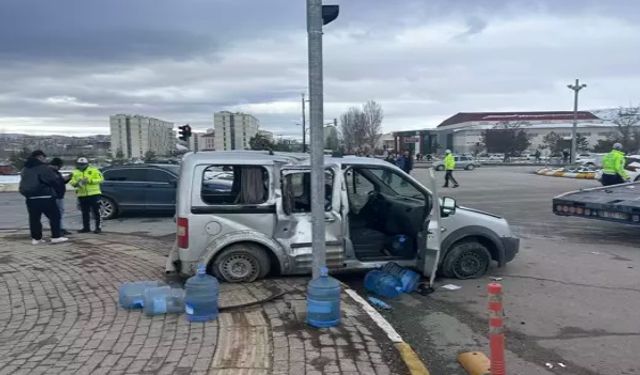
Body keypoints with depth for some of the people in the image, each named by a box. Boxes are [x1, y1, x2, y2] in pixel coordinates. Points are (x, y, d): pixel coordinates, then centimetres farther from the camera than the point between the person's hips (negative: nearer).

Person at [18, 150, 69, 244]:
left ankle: (36, 238, 12)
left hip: (30, 198, 7)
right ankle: (56, 237, -2)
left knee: (34, 218, 10)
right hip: (45, 197, -7)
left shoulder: (25, 169, 15)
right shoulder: (44, 168, -11)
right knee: (54, 216, 0)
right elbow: (54, 180, -12)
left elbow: (23, 184, 21)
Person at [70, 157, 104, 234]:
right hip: (82, 195, 4)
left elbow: (100, 179, -7)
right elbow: (72, 182, 5)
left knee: (96, 211, -2)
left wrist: (90, 180, -17)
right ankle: (86, 227, 18)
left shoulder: (94, 170, 0)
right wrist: (76, 183, -17)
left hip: (94, 194, -4)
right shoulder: (75, 172, 10)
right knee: (85, 213, 9)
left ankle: (98, 227, 3)